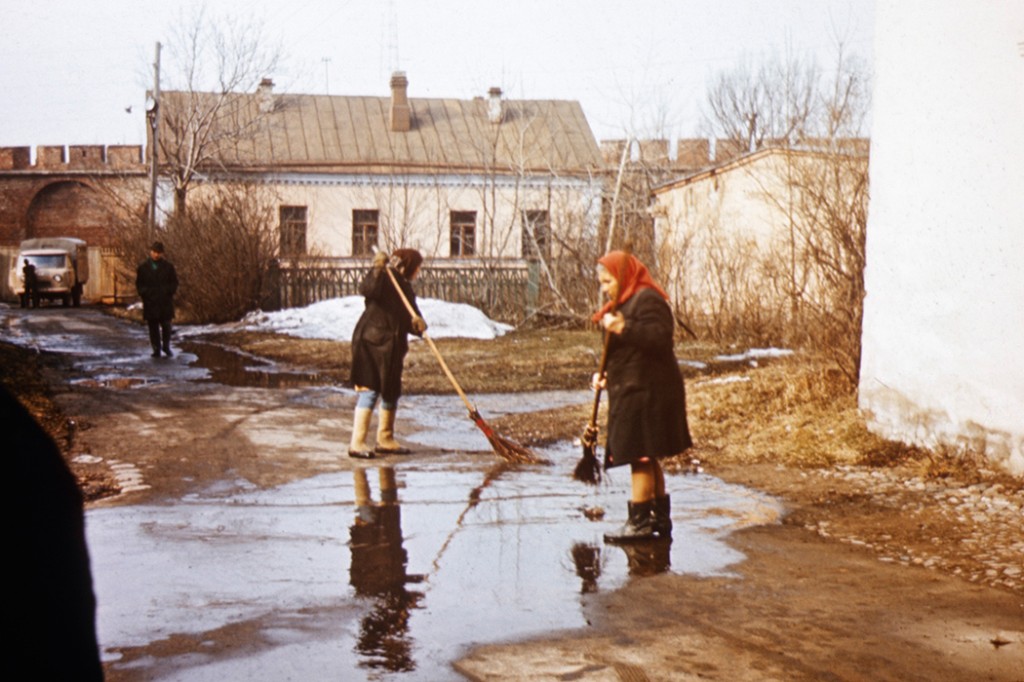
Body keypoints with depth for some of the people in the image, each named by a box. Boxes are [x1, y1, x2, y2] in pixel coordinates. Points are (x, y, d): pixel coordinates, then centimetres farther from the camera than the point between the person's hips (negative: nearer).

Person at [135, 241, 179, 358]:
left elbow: (174, 283, 8)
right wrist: (145, 293, -6)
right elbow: (139, 283, 10)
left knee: (166, 325, -2)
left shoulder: (168, 266, 4)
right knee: (153, 327, 4)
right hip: (150, 302, 1)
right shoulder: (143, 267, 5)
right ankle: (156, 349, 11)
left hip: (165, 302, -1)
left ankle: (166, 346, 18)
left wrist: (168, 292, -8)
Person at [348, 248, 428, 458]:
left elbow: (409, 316, 6)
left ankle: (385, 439, 25)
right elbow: (367, 290, -29)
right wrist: (377, 270, -42)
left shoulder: (405, 286, 17)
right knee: (370, 389, -11)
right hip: (372, 340, -9)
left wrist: (418, 323, -16)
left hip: (393, 345, 9)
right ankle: (357, 443, -10)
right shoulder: (385, 278, -8)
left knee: (391, 391, 13)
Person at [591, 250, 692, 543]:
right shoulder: (625, 302, 19)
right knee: (647, 460, 15)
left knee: (639, 458, -7)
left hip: (646, 394, -11)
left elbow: (660, 337, -26)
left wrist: (624, 328, -32)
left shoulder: (648, 300, -13)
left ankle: (639, 521, -3)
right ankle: (660, 517, 22)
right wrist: (606, 374, 9)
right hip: (633, 391, 11)